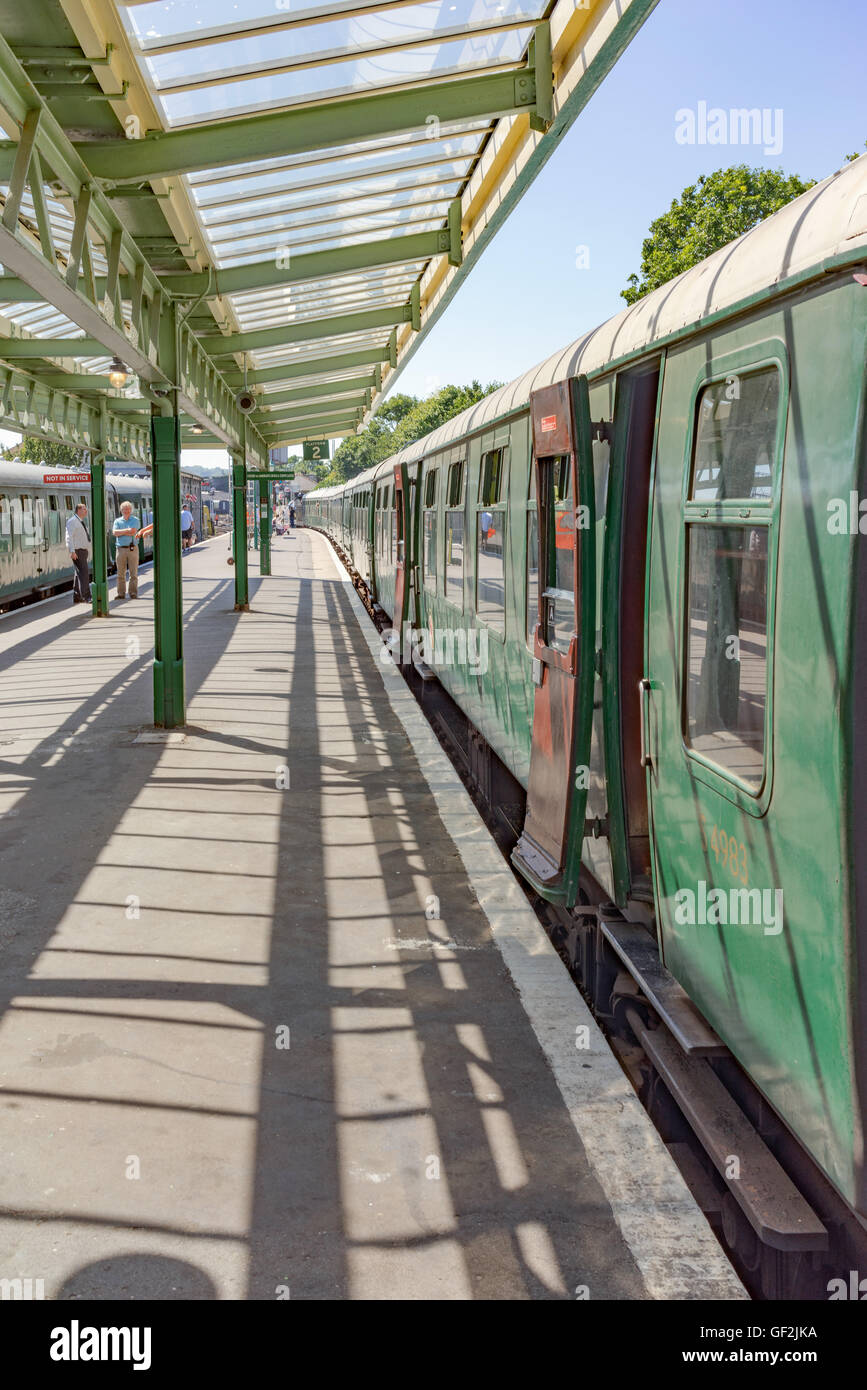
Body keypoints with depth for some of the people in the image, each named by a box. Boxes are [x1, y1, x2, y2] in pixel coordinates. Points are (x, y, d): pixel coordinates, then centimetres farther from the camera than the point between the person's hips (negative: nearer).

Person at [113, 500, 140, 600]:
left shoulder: (135, 520, 7)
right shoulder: (117, 521, 13)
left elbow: (133, 532, -10)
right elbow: (115, 532, -4)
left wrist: (121, 532, -4)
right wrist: (127, 530, -9)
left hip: (132, 548, -2)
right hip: (120, 549, 2)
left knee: (133, 572, -2)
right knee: (120, 573, 1)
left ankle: (133, 593, 2)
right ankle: (121, 593, 5)